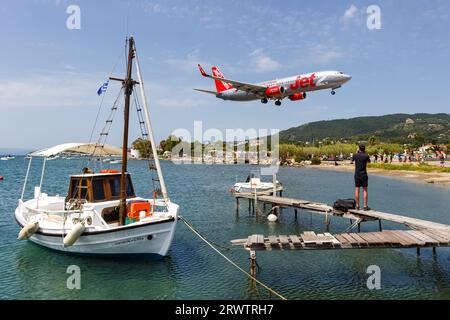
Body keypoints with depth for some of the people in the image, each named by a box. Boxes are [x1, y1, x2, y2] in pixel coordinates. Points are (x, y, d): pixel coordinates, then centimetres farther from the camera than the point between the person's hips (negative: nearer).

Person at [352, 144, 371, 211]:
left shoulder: (355, 155, -4)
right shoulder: (366, 156, -8)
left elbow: (352, 160, 19)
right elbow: (369, 162, 13)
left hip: (357, 175, 2)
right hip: (364, 175, -2)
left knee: (357, 190, 5)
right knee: (365, 190, 4)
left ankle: (357, 206, 8)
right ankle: (365, 206, 3)